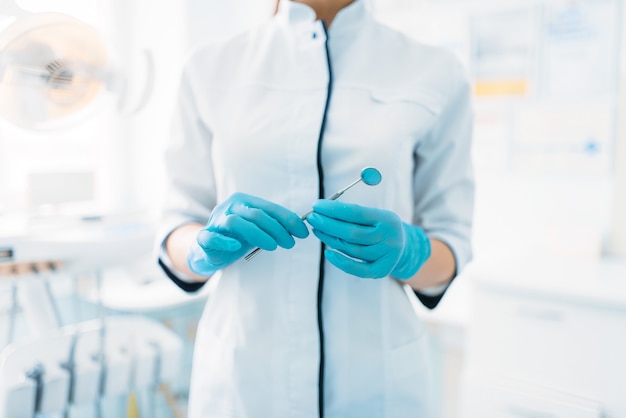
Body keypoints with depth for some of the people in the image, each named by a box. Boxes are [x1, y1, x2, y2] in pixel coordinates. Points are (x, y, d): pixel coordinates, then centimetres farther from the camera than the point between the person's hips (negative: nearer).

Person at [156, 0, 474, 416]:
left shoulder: (435, 73, -4)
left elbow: (450, 247, 1)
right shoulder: (211, 68, -1)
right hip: (239, 374, 1)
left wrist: (405, 251, -20)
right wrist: (211, 246, -20)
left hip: (376, 377, 0)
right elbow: (178, 236, 2)